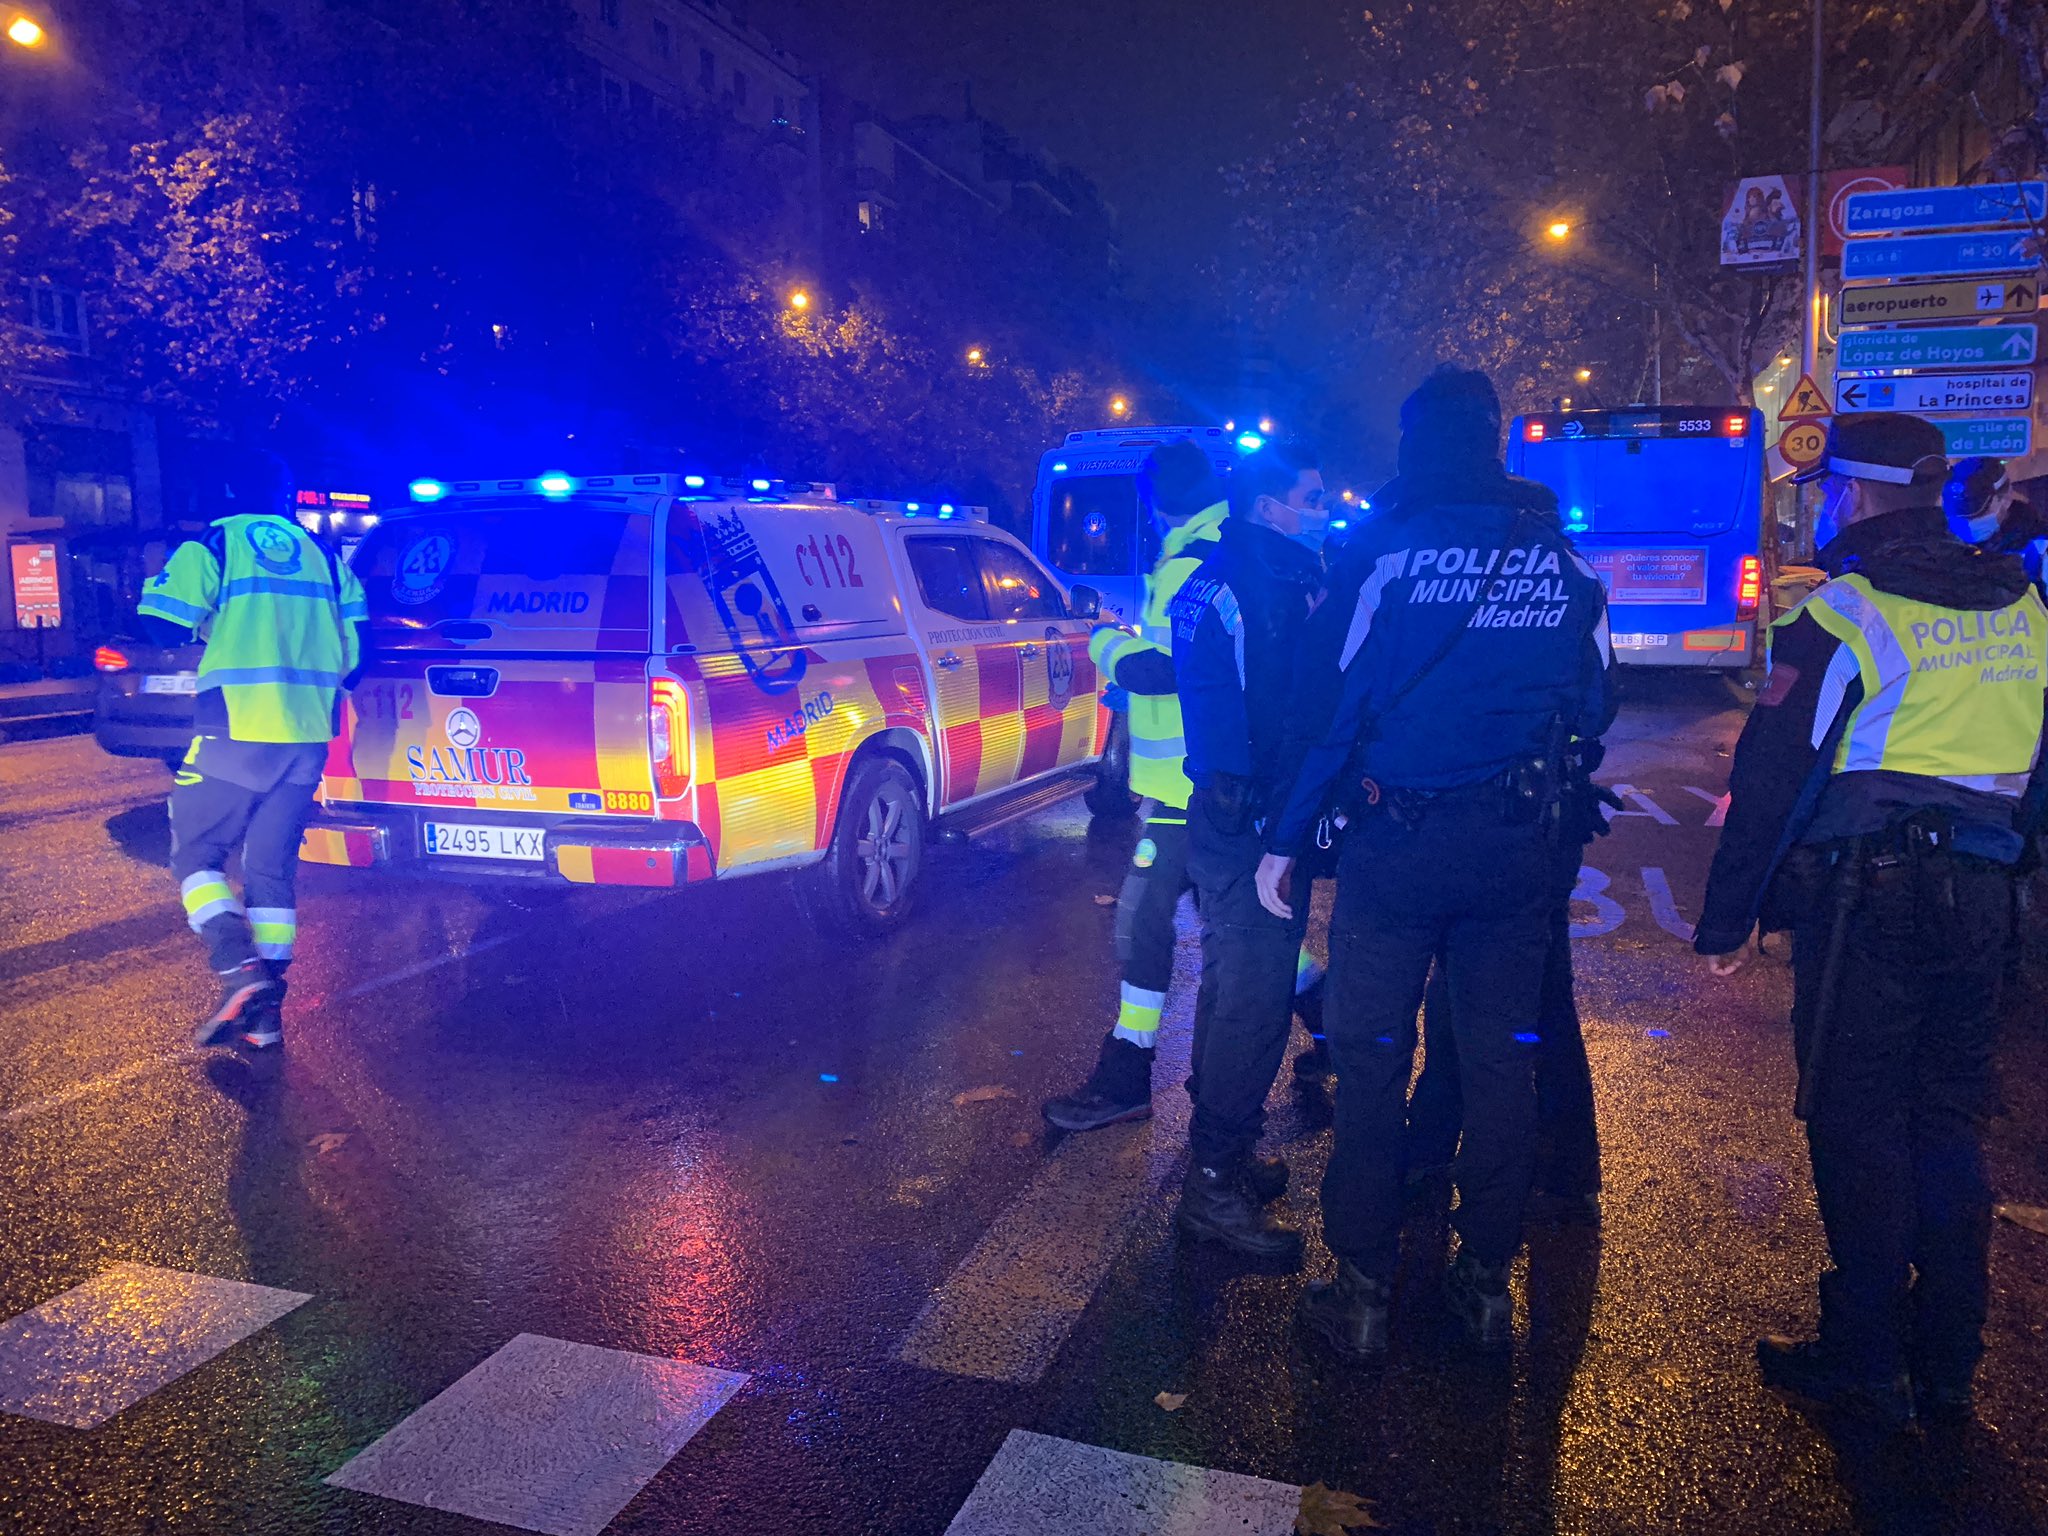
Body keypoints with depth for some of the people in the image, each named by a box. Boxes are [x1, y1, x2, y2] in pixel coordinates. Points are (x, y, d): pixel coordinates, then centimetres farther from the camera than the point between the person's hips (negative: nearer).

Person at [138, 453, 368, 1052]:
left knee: (196, 851, 9)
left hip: (238, 730, -4)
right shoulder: (324, 557, 14)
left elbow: (165, 624, -7)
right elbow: (354, 648, 11)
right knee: (273, 867, 11)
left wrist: (185, 598, 14)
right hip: (308, 735, 5)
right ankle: (266, 1011, 8)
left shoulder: (213, 546, 1)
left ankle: (239, 970, -12)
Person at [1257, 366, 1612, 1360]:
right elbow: (1592, 705, 9)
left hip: (1395, 842, -3)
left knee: (1371, 1063, 6)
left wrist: (1286, 838, -5)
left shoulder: (1386, 548, -9)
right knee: (1499, 1061, 14)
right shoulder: (1562, 553, 2)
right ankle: (1487, 1281, 26)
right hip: (1516, 851, 4)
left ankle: (1364, 1293, 14)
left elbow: (1334, 699, -11)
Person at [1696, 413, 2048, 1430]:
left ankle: (1865, 1362, 11)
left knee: (1856, 1125, 2)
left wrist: (1727, 917, -4)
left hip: (1866, 895, -7)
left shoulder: (1844, 610, -10)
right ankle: (1948, 1363, 24)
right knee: (1948, 1121, 14)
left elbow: (1771, 781, -11)